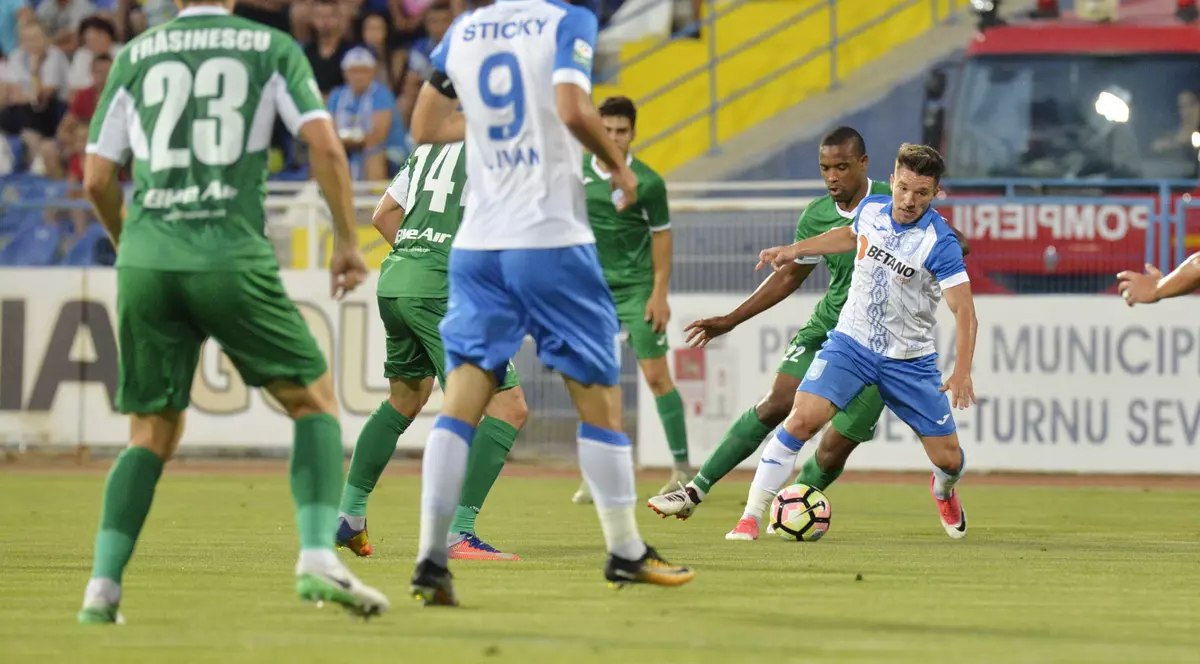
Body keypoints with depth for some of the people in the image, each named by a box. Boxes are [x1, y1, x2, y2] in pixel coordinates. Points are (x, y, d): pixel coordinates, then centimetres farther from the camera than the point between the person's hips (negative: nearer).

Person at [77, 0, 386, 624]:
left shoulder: (134, 56, 12)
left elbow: (97, 180, 12)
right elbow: (326, 149, -3)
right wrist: (347, 240, 9)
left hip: (146, 263, 3)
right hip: (232, 258, -3)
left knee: (152, 434, 14)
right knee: (314, 400, 12)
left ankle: (102, 585, 0)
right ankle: (317, 558, -5)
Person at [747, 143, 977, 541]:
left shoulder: (940, 243, -20)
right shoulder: (872, 209, -5)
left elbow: (964, 312, -25)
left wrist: (962, 371, -38)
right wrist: (793, 251, 20)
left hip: (909, 359, -2)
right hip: (851, 343, 2)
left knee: (948, 459, 3)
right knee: (802, 419, -21)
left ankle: (944, 492, 43)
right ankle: (751, 517, -16)